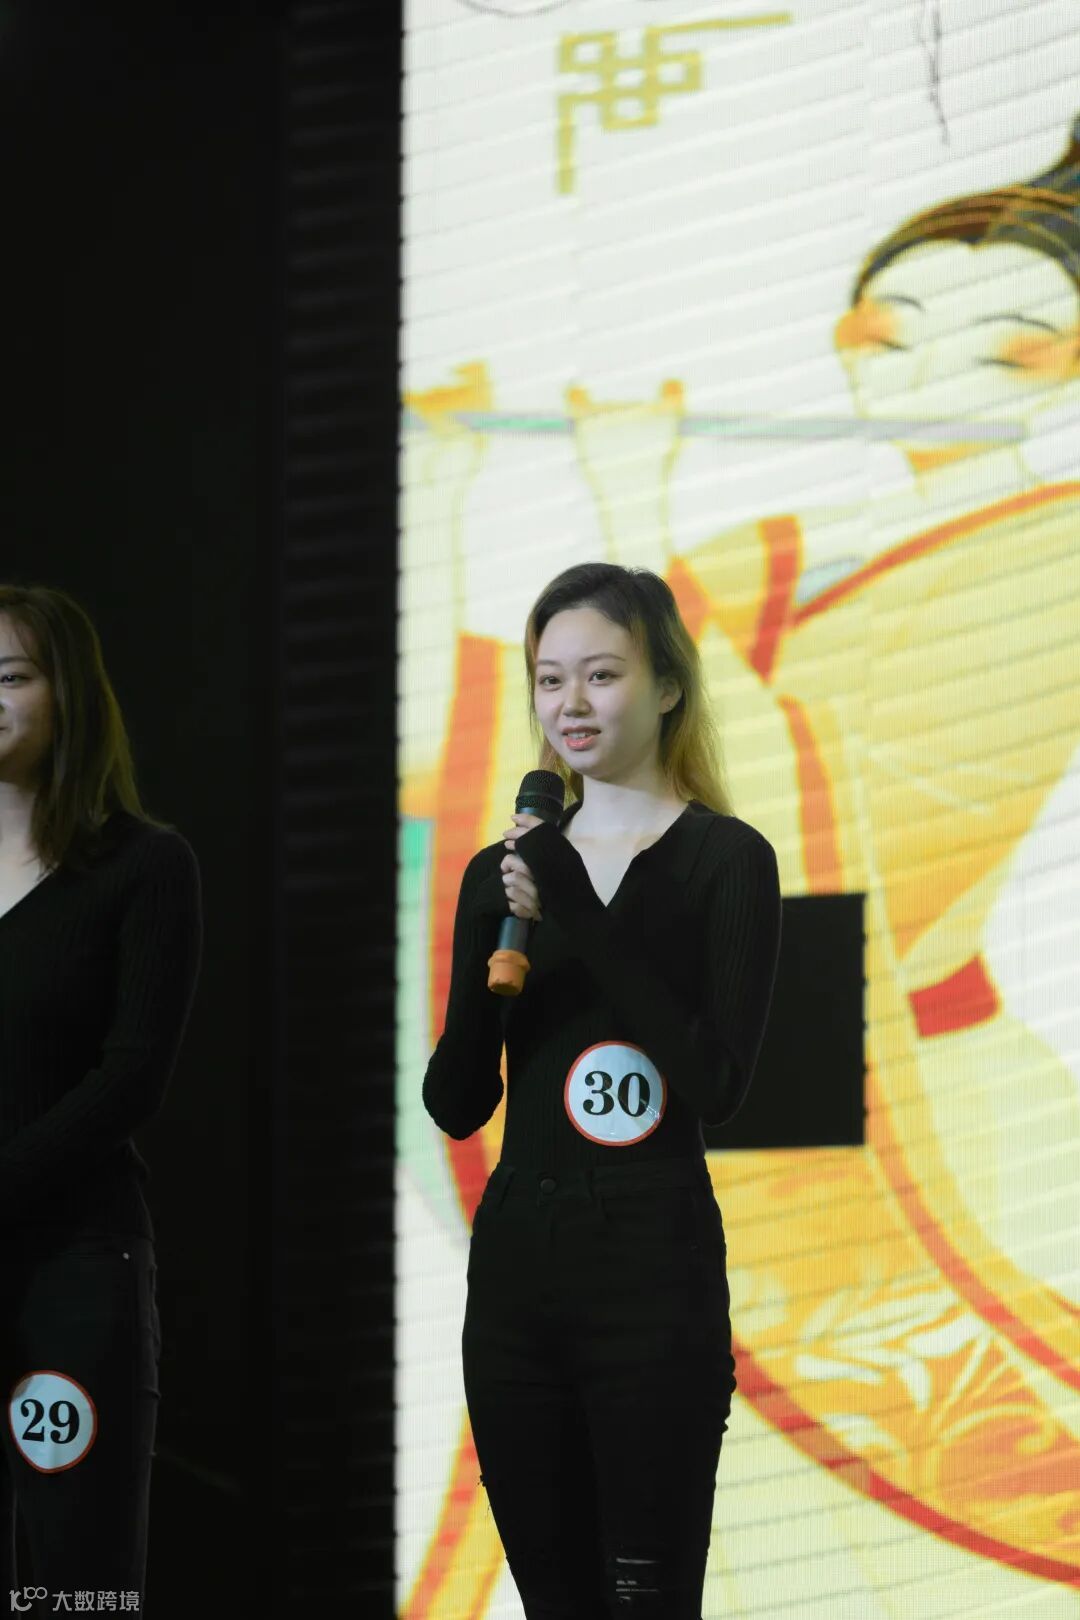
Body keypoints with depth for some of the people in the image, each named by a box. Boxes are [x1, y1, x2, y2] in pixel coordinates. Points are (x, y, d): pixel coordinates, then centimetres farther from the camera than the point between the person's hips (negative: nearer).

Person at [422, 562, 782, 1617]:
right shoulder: (504, 874, 12)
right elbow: (457, 1105, 7)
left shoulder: (725, 860, -3)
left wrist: (580, 921, -17)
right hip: (517, 1255, 5)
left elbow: (719, 1081, -14)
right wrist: (495, 955, -10)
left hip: (652, 1261, -5)